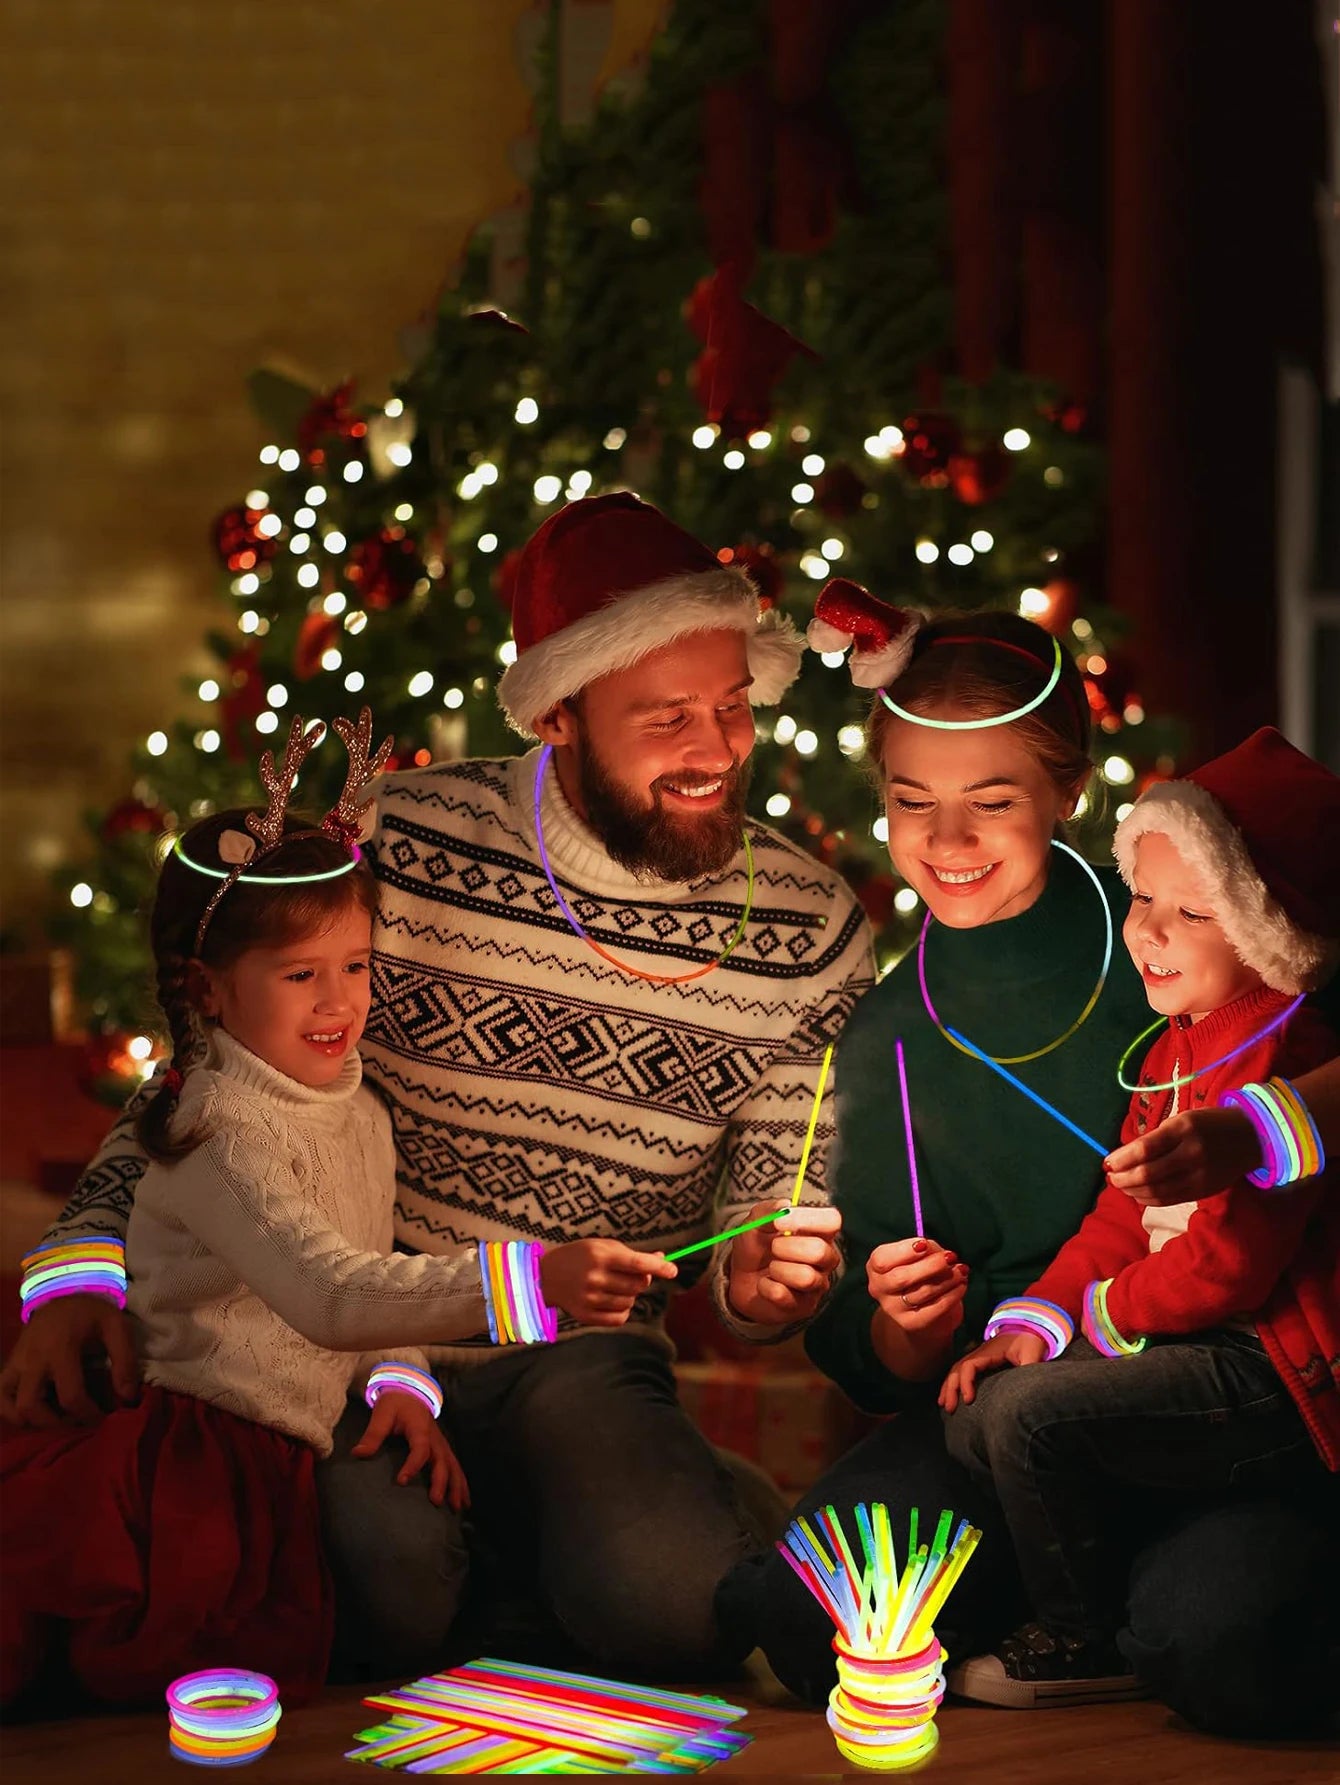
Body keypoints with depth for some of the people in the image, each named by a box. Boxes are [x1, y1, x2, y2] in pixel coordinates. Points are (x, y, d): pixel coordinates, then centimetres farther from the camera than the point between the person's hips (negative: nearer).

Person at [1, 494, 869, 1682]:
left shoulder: (812, 935, -3)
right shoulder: (397, 847, -9)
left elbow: (770, 1209, 6)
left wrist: (761, 1281, -19)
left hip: (578, 1362, 1)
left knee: (674, 1602, -29)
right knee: (391, 1588, -31)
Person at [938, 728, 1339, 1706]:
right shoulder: (1177, 1050, 14)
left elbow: (1229, 1262, -24)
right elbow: (1123, 1212, 18)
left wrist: (1106, 1310, -8)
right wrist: (1034, 1321, 4)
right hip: (1198, 1346, 11)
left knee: (1034, 1416, -21)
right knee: (975, 1416, 9)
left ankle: (1084, 1644, 0)